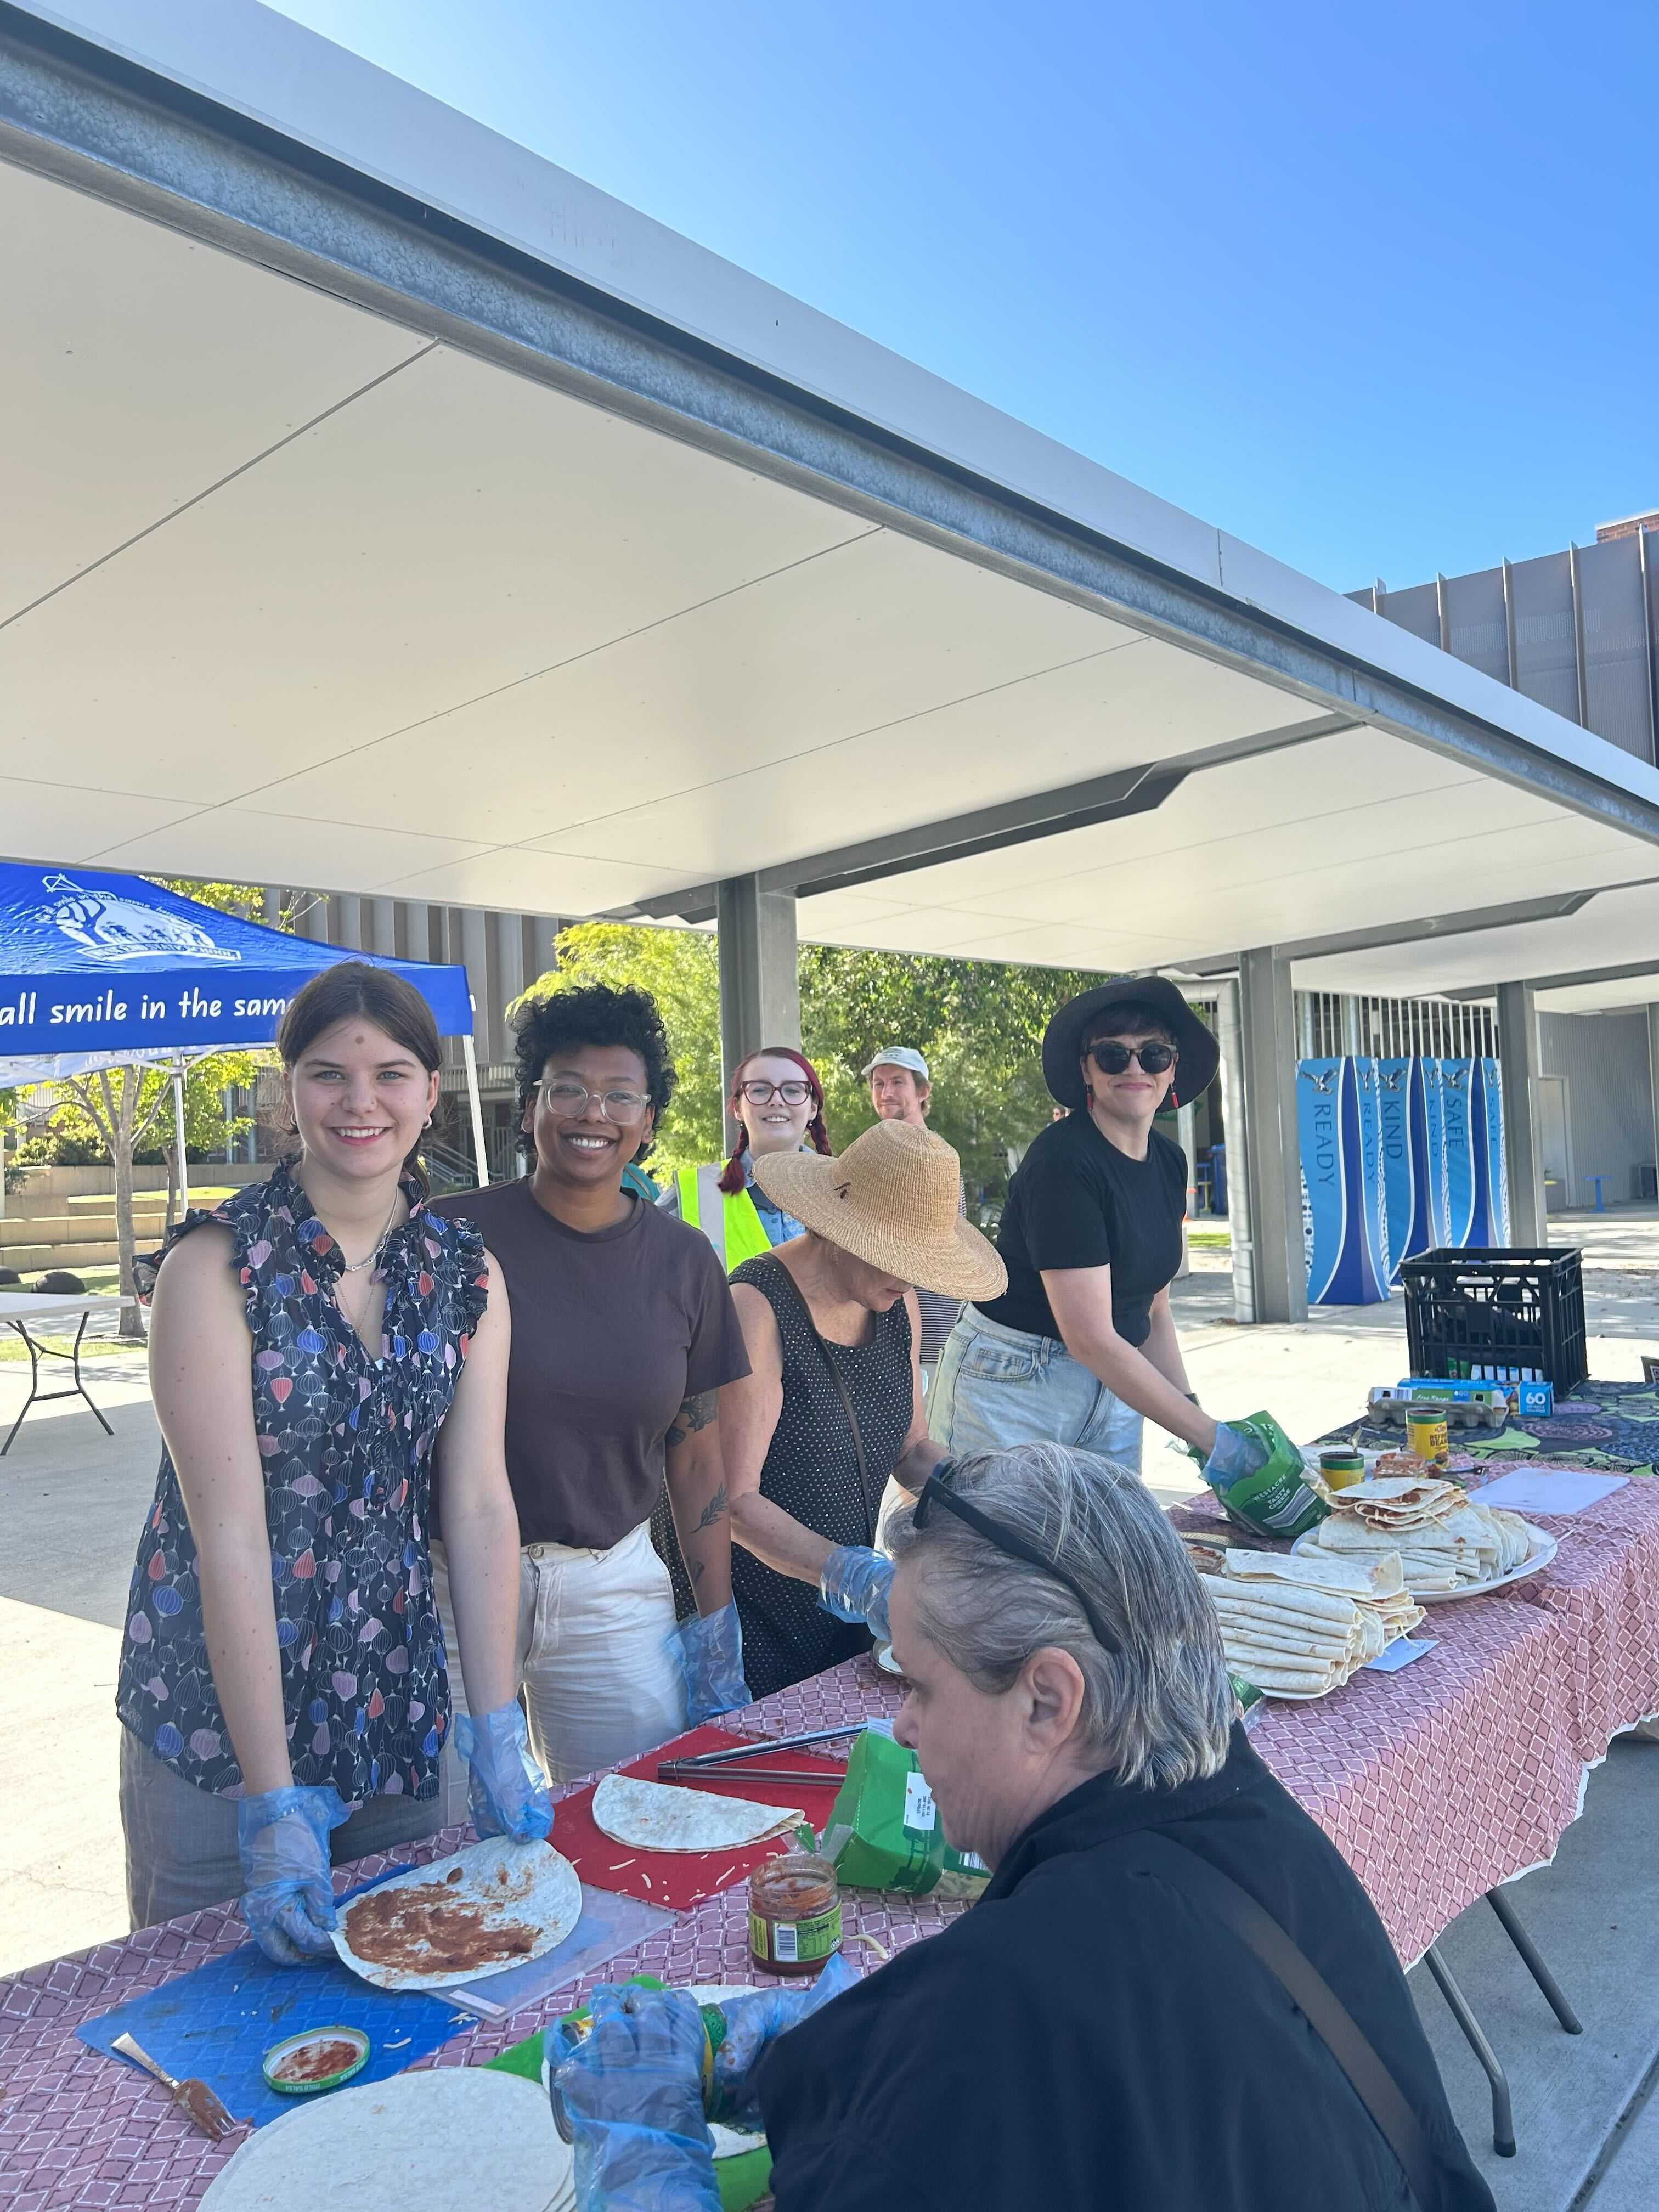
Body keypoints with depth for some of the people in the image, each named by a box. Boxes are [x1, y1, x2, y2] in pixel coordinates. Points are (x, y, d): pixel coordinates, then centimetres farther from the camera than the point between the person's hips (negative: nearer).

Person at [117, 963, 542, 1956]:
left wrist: (498, 1736, -11)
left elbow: (481, 1504, -6)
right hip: (218, 1711, -4)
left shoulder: (470, 1275, -3)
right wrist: (274, 1803, -23)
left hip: (395, 1713, 4)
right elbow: (231, 1533, -21)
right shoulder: (217, 1266, -17)